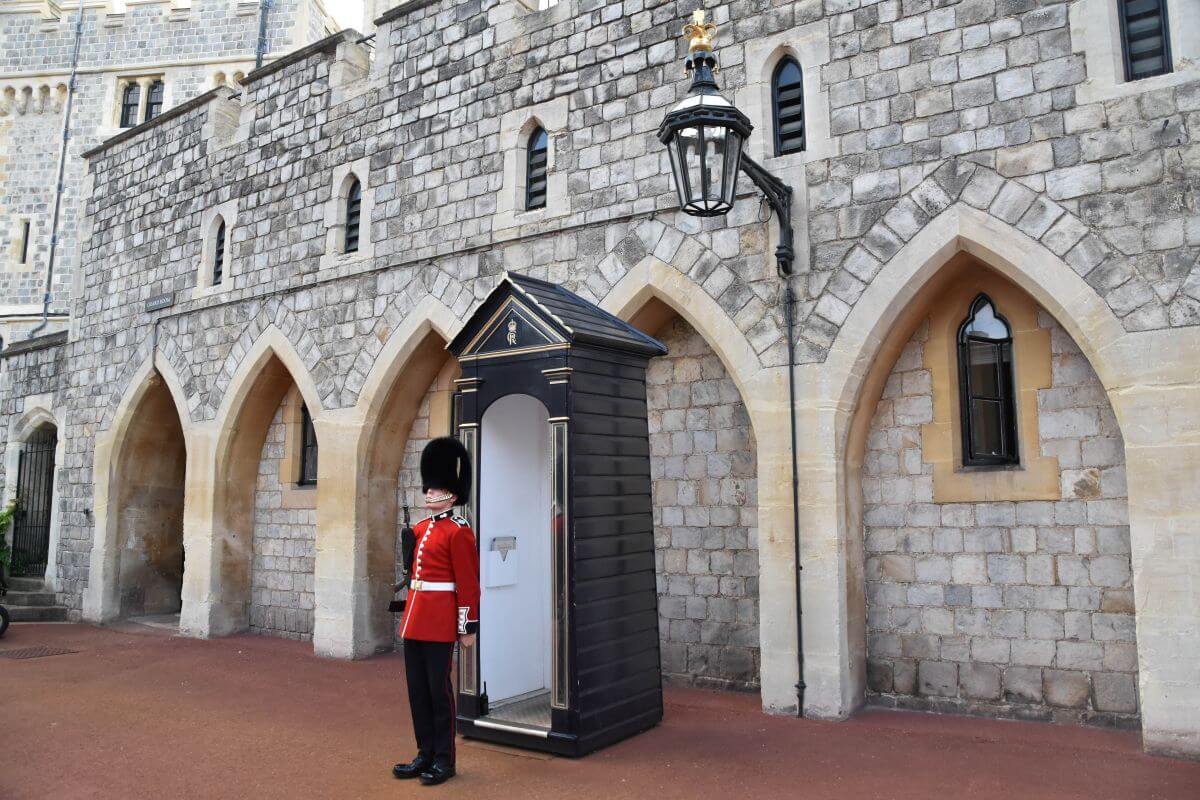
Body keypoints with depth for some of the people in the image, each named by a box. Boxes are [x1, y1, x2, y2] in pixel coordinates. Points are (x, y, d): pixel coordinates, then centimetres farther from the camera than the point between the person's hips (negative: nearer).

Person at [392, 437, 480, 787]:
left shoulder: (458, 532, -12)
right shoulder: (422, 528, 12)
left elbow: (468, 583, -13)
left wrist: (468, 626, -13)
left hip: (439, 622, -8)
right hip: (414, 619, 8)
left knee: (438, 689, 1)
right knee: (417, 689, 13)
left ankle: (444, 760, 14)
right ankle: (426, 753, 25)